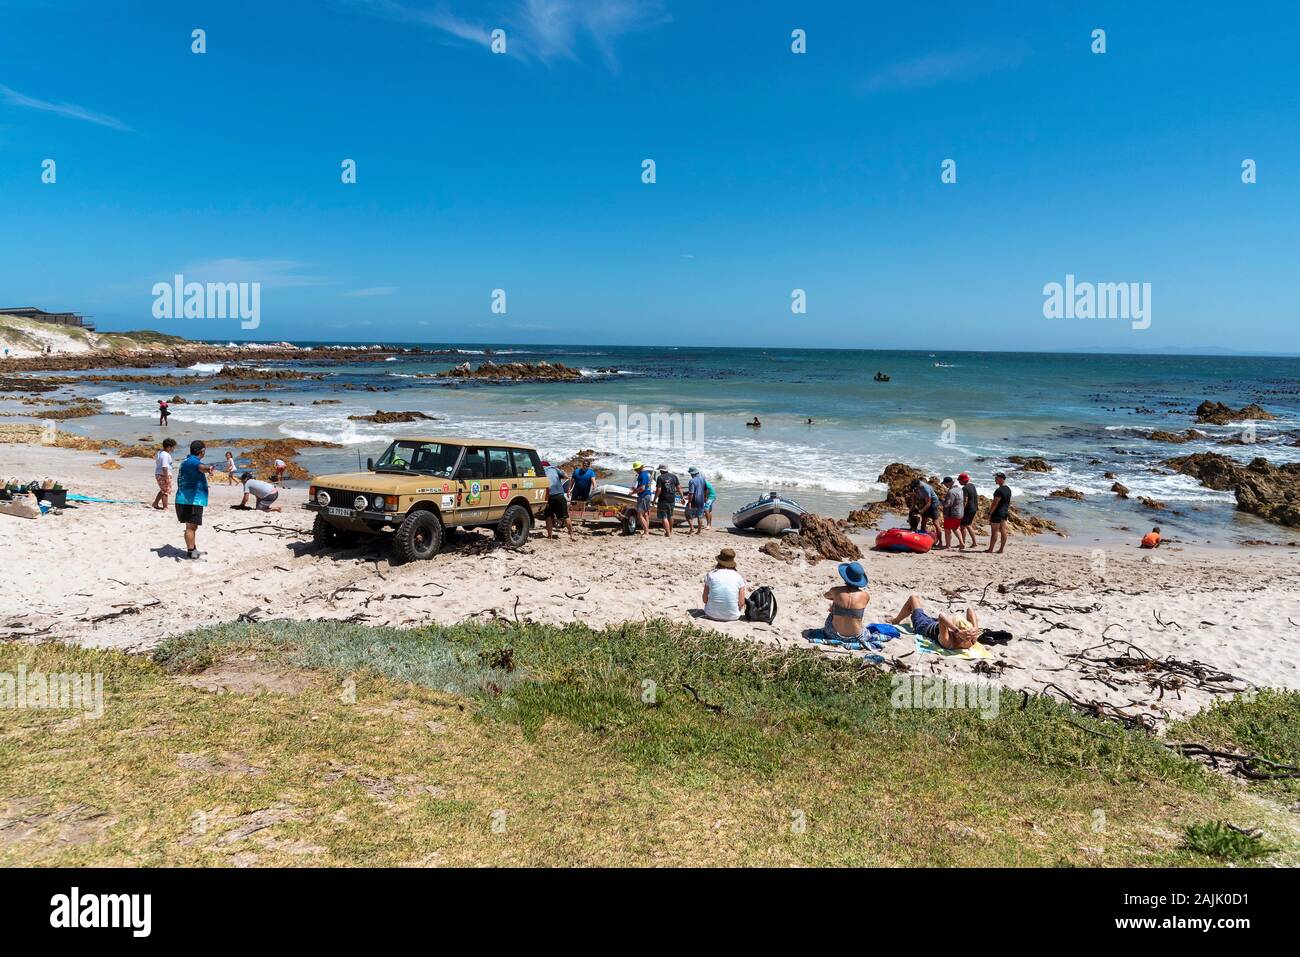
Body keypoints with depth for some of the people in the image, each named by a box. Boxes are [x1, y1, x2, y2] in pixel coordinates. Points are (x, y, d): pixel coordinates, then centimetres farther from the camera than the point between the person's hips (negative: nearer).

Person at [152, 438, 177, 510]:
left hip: (158, 474, 10)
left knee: (163, 490, 24)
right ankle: (165, 507, 6)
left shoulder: (159, 452, 10)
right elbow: (164, 467, -26)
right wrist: (167, 478, -24)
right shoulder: (166, 455, -21)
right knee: (165, 491, 0)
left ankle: (155, 503, 28)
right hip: (163, 475, -10)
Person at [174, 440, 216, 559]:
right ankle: (190, 551, -6)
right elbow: (200, 467, -41)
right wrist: (208, 469, -63)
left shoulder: (187, 461, 19)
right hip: (191, 500, -11)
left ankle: (193, 549, 29)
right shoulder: (192, 461, -16)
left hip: (188, 499, 11)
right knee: (191, 526, -8)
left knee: (192, 526, 19)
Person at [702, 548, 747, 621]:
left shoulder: (710, 574, -4)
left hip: (712, 615, -2)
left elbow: (705, 599, -1)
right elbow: (741, 603, -7)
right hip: (733, 616, 2)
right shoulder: (738, 577, -4)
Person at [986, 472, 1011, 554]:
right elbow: (1009, 502, 17)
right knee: (1003, 531, 8)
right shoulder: (1008, 490, 10)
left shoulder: (999, 490, -20)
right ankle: (1002, 549, 11)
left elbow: (995, 503, -20)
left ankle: (990, 549, 4)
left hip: (997, 513, -9)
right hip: (1005, 513, 9)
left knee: (994, 531, -2)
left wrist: (990, 513, -15)